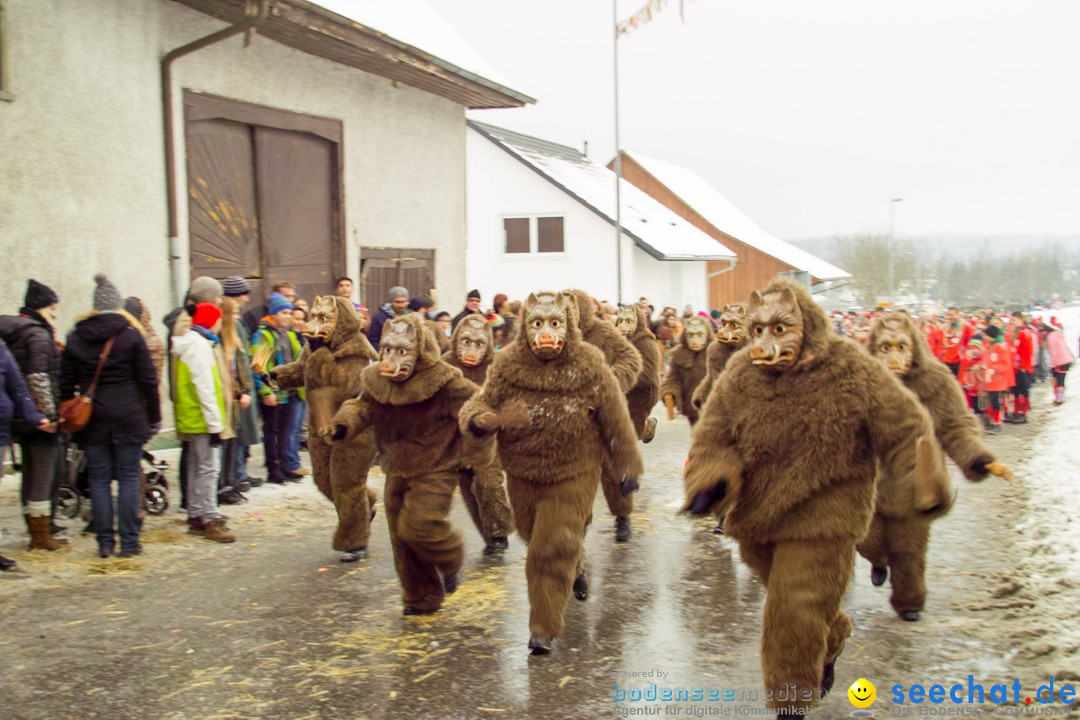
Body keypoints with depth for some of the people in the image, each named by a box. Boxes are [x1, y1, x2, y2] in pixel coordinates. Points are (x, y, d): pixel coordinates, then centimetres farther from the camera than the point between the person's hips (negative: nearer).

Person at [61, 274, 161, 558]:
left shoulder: (76, 338, 4)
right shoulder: (131, 335, -4)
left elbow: (66, 384, 6)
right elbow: (148, 380, -5)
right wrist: (154, 417, 2)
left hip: (91, 419, 2)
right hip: (128, 417, -2)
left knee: (99, 479, 8)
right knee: (129, 477, 3)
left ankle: (105, 542, 9)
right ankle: (129, 542, 4)